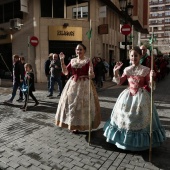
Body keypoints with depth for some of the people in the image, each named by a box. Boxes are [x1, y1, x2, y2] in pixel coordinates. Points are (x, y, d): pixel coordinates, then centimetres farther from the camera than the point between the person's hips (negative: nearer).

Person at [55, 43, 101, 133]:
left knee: (82, 104, 0)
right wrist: (62, 60, -3)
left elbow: (91, 75, -11)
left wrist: (91, 74, -35)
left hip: (84, 84, -5)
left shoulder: (88, 61, -5)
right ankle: (73, 124, 26)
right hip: (72, 84, 5)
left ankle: (80, 125, 16)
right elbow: (65, 72, 4)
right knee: (71, 103, 9)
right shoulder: (72, 60, 9)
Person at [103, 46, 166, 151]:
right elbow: (119, 82, 5)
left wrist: (151, 78, -24)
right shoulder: (127, 69, 3)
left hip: (141, 96, -3)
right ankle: (127, 139, 32)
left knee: (139, 119, 3)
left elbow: (150, 86, -5)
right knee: (125, 117, 10)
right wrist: (116, 72, -6)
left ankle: (139, 142, 25)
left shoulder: (146, 70, -7)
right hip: (128, 95, 4)